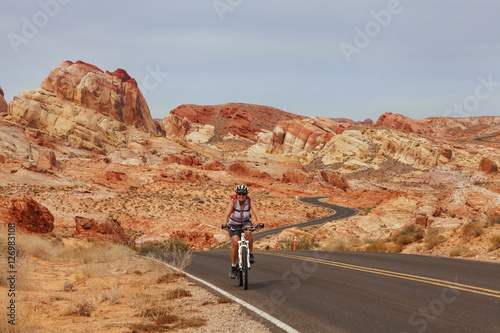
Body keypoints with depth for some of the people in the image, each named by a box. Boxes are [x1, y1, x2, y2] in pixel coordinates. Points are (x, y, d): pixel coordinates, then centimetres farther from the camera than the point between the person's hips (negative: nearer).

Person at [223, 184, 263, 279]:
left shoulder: (249, 201, -18)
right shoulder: (233, 202, -22)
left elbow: (255, 213, -29)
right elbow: (227, 215, -32)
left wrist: (259, 223, -47)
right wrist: (225, 225, -50)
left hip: (246, 222, 1)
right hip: (234, 223, -1)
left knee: (248, 232, -35)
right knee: (235, 243, -20)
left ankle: (251, 254, -16)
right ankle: (233, 267, -5)